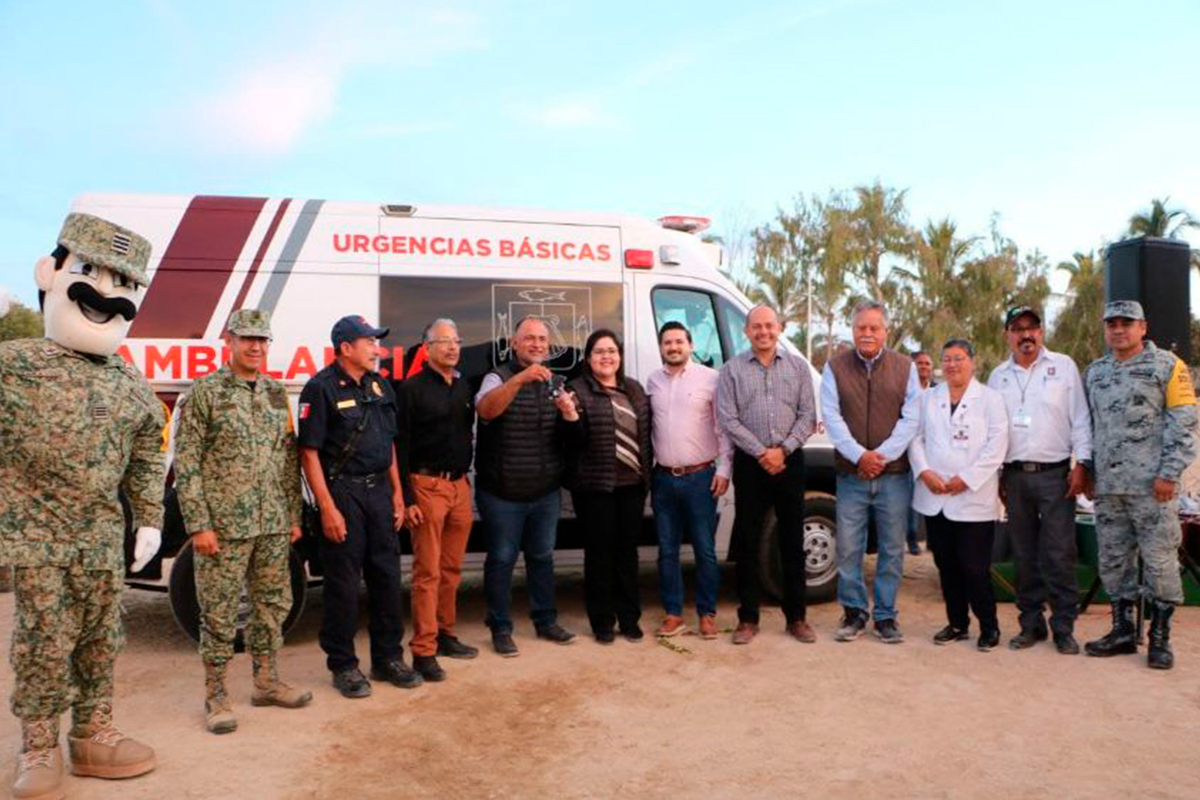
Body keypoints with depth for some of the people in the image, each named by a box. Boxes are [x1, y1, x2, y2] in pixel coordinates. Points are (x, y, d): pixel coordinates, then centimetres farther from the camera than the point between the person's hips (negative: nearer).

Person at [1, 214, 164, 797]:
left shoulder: (130, 384, 6)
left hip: (103, 537, 4)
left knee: (100, 638, 12)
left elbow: (147, 457, 12)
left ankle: (94, 735, 26)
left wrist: (149, 520, 10)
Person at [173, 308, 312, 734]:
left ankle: (266, 682, 28)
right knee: (219, 612, 3)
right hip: (223, 524, -5)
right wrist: (198, 524, -12)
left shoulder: (276, 393, 11)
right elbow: (186, 463, -8)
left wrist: (294, 515, 11)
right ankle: (215, 695, 17)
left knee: (273, 604, 13)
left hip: (273, 525, 5)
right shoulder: (204, 392, -5)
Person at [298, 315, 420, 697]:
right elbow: (309, 452, -13)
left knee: (387, 576, 11)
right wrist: (327, 508, -17)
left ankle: (388, 657, 24)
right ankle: (343, 665, 16)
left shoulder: (380, 385, 11)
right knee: (343, 583, 2)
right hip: (342, 493, -6)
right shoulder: (322, 388, -10)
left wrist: (397, 492, 11)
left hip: (379, 490, 7)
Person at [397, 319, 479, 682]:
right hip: (427, 486, -6)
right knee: (427, 571, -5)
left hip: (460, 485, 6)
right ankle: (423, 651, 0)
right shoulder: (412, 388, -5)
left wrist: (467, 479, 13)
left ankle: (444, 635, 24)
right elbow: (401, 446, -8)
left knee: (452, 568, 11)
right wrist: (406, 498, -12)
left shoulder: (464, 387, 14)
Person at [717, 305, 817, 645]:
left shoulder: (798, 366, 6)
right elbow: (728, 419, -5)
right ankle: (748, 619, 13)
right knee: (747, 541, 3)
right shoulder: (732, 369, 2)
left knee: (793, 540, 7)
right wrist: (761, 453, -11)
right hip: (750, 463, -1)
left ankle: (796, 617, 18)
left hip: (790, 461, 1)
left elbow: (808, 416, 1)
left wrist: (782, 450, -11)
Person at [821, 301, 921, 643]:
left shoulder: (905, 367, 6)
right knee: (848, 548, 2)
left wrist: (883, 454, -13)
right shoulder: (835, 367, 4)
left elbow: (911, 418, -2)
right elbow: (831, 417, -4)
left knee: (892, 549, 6)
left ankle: (885, 616, 19)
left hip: (894, 475, 0)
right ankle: (853, 613, 17)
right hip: (851, 475, 0)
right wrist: (858, 455, -15)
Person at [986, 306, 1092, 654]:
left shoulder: (1064, 366, 3)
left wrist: (1081, 464, -6)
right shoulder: (997, 376, 12)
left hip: (1054, 473, -3)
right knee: (1024, 556, 8)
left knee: (1059, 556, -4)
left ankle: (1064, 628, 6)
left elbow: (1080, 419, 1)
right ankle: (1031, 623, 18)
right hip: (1014, 476, 3)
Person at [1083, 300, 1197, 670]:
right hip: (1108, 486, 5)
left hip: (1152, 486, -5)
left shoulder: (1167, 365, 0)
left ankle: (1160, 637, 11)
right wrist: (1087, 469, 12)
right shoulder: (1095, 372, 15)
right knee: (1113, 560, 10)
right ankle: (1122, 631, 22)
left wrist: (1169, 473, -12)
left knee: (1160, 560, 0)